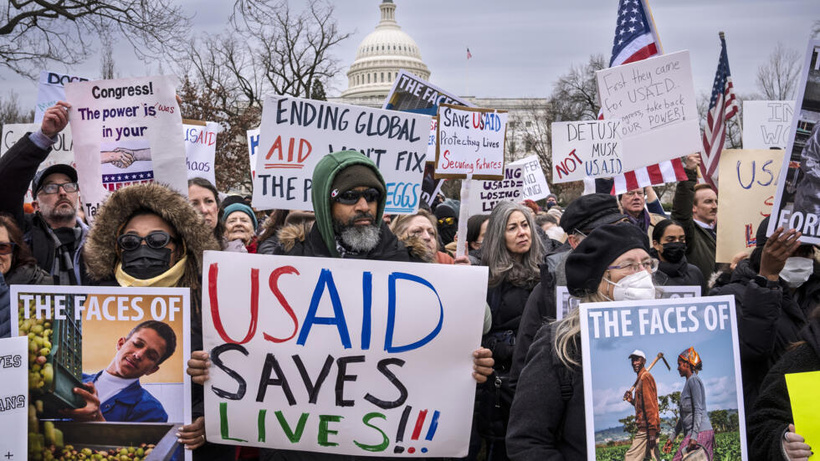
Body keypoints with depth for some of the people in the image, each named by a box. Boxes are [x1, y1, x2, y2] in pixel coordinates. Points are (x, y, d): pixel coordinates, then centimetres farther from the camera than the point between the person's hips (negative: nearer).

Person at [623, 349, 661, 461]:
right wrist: (632, 400, 7)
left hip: (646, 429, -10)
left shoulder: (645, 377, -10)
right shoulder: (641, 378, 21)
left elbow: (650, 406, -17)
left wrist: (652, 432, -21)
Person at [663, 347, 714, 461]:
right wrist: (672, 438, 26)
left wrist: (694, 436, -24)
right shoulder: (688, 383, 22)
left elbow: (698, 410, -17)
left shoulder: (694, 380, -7)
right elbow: (684, 415, 25)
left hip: (700, 431, -9)